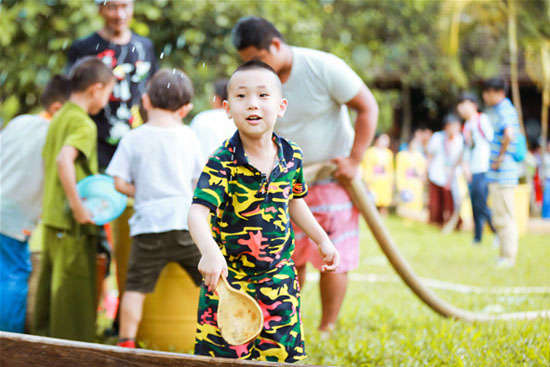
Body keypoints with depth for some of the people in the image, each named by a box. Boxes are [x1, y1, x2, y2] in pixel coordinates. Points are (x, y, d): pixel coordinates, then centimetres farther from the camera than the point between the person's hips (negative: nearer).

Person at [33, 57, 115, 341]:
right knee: (75, 291, -3)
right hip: (73, 223, -9)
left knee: (49, 284, 16)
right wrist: (78, 206, -27)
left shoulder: (58, 118, 13)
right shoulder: (84, 124, -15)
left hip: (51, 218, 9)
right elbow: (64, 160, -30)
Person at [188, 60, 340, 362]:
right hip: (228, 279, -4)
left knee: (282, 352, 8)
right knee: (223, 355, 1)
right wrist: (210, 252, -46)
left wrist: (322, 239, 23)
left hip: (279, 280, 4)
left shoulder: (291, 156, -2)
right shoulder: (222, 162, -18)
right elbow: (198, 213, -29)